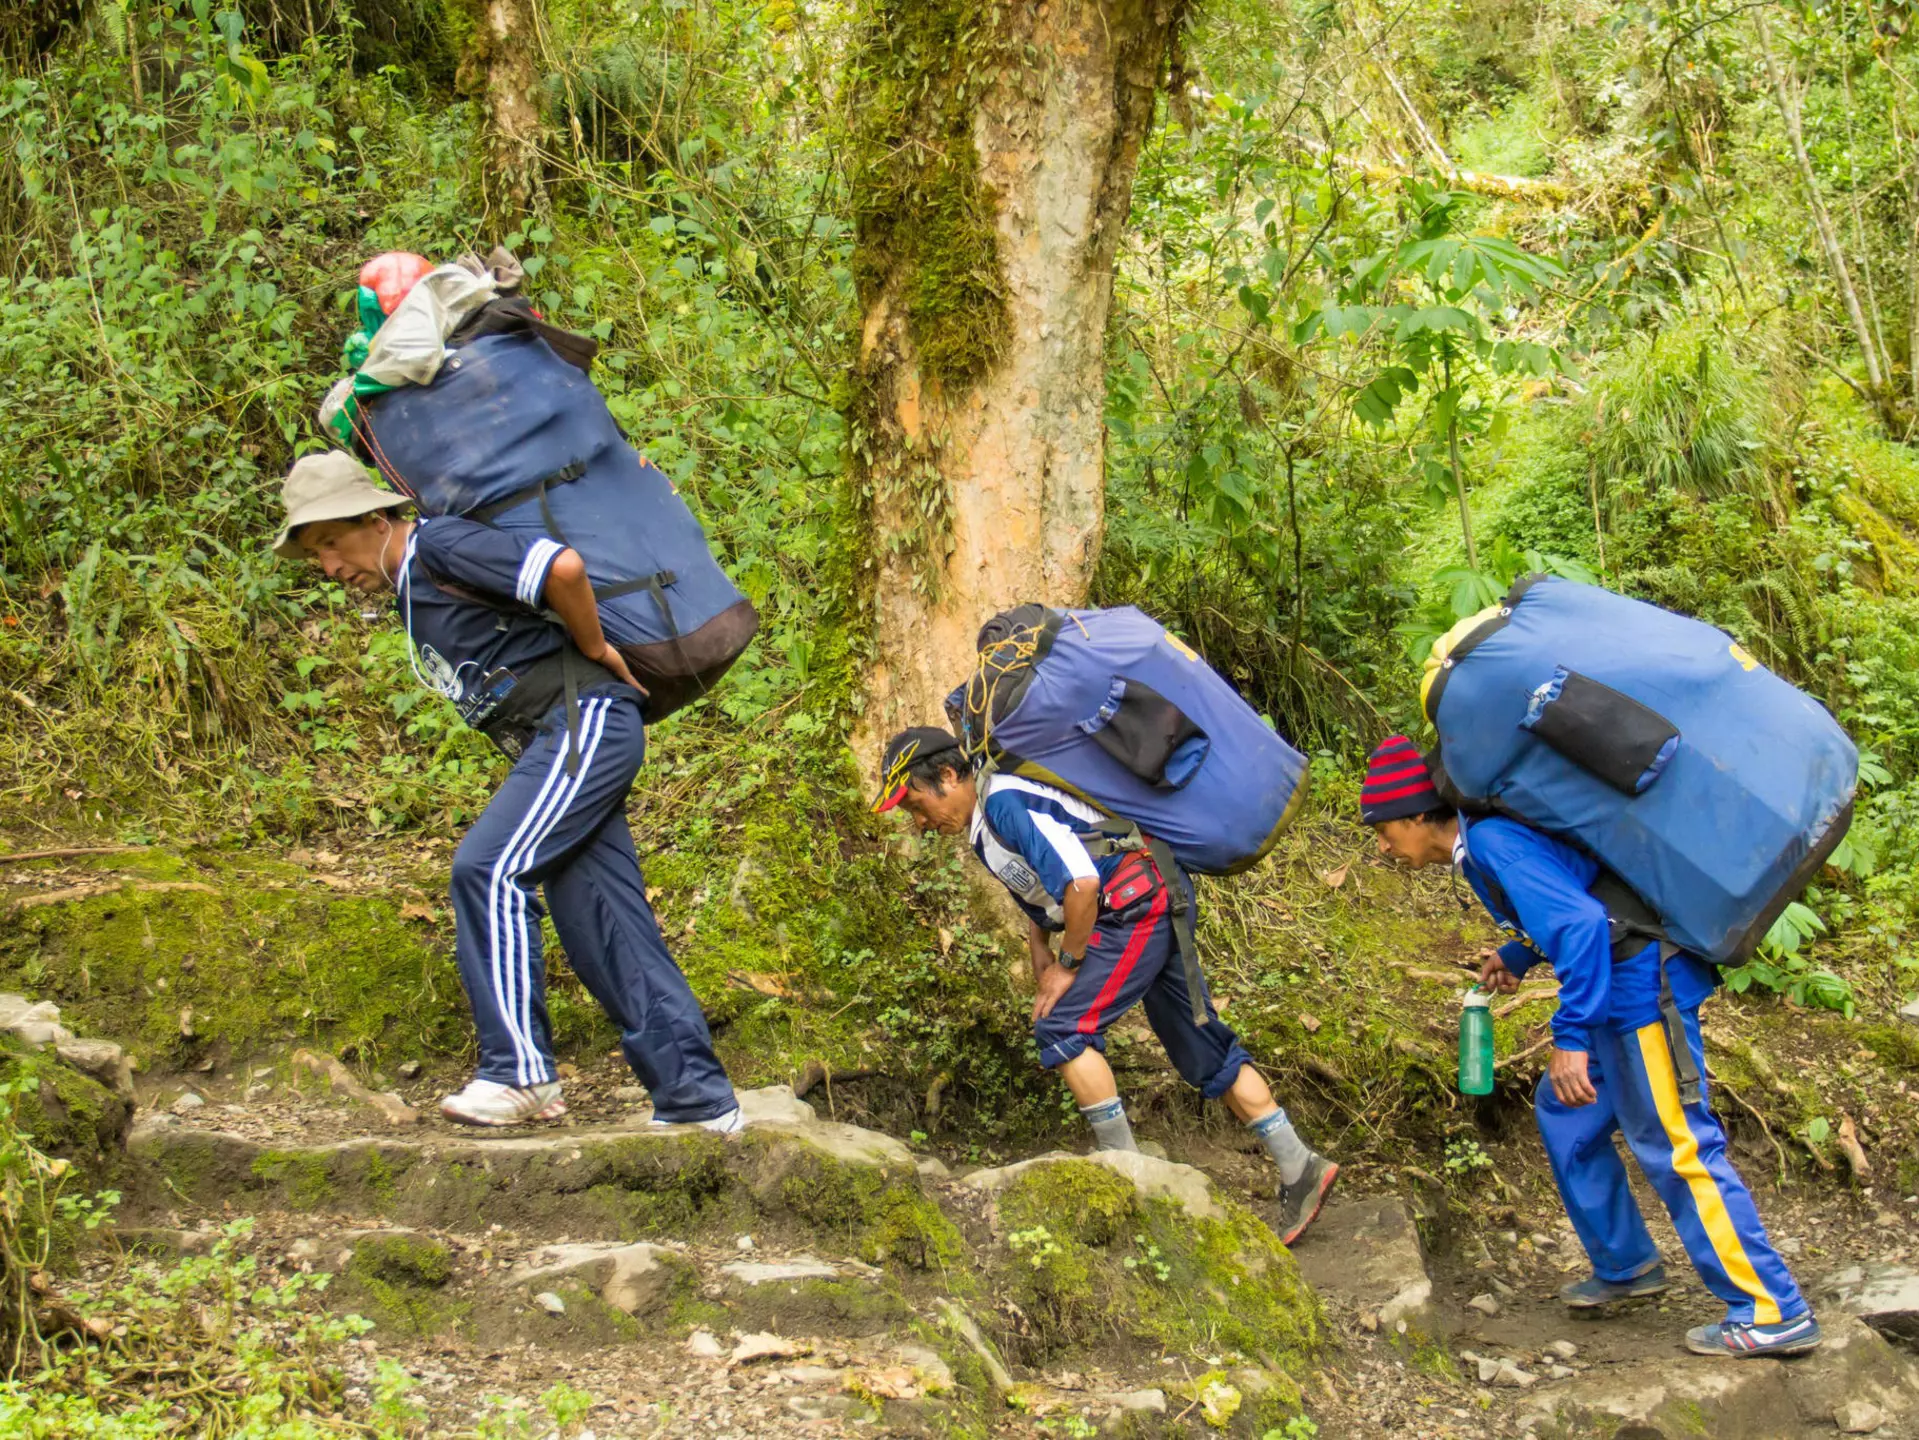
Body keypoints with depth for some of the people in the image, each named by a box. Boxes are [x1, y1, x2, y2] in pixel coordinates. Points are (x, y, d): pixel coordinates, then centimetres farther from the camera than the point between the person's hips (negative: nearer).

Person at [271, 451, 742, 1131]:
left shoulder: (440, 546, -10)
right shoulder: (412, 589, 21)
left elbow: (562, 567, -22)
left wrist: (595, 651, -9)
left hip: (586, 719, -10)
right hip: (559, 743, 10)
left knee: (487, 868, -18)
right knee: (607, 926, 6)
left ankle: (521, 1071, -17)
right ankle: (699, 1099, 7)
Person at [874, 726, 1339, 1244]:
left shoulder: (1005, 799, -18)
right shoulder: (982, 829, 14)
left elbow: (1081, 883, -24)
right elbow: (1036, 900, 27)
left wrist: (1068, 964, -12)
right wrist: (1043, 965, 13)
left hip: (1137, 904, -10)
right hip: (1157, 908, 10)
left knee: (1064, 1028, -13)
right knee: (1205, 1050, 11)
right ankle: (1300, 1169, 13)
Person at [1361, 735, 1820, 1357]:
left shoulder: (1493, 844, -19)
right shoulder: (1477, 845, 12)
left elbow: (1579, 921, -29)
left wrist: (1571, 1037, -29)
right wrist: (1518, 955, 15)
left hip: (1645, 987, -11)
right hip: (1617, 991, 11)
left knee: (1674, 1146, -8)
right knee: (1566, 1113, 21)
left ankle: (1773, 1313, -4)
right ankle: (1625, 1265, 31)